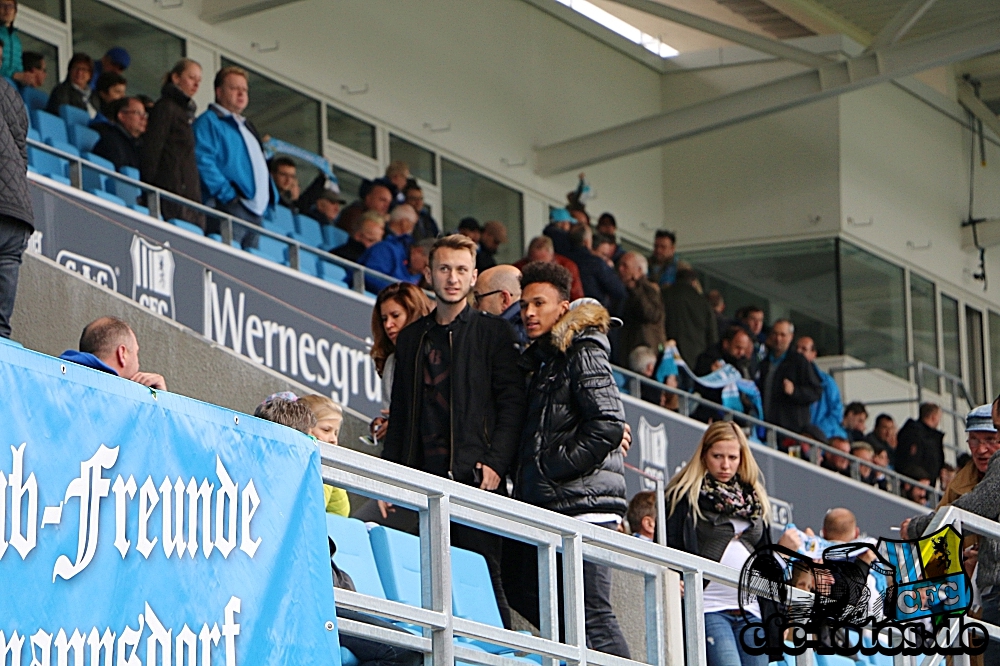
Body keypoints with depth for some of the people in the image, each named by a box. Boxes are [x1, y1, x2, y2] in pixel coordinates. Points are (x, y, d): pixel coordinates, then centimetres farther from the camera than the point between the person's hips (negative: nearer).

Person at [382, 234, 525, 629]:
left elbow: (512, 404, 0)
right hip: (425, 478, 4)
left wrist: (495, 463, -12)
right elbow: (399, 415, 21)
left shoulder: (493, 333, 7)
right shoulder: (411, 338, 20)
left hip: (474, 478, -4)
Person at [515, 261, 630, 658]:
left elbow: (609, 425, -16)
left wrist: (554, 466, -13)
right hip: (550, 509, 10)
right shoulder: (541, 360, 24)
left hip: (584, 504, -10)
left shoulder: (583, 354, -4)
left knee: (592, 616, -14)